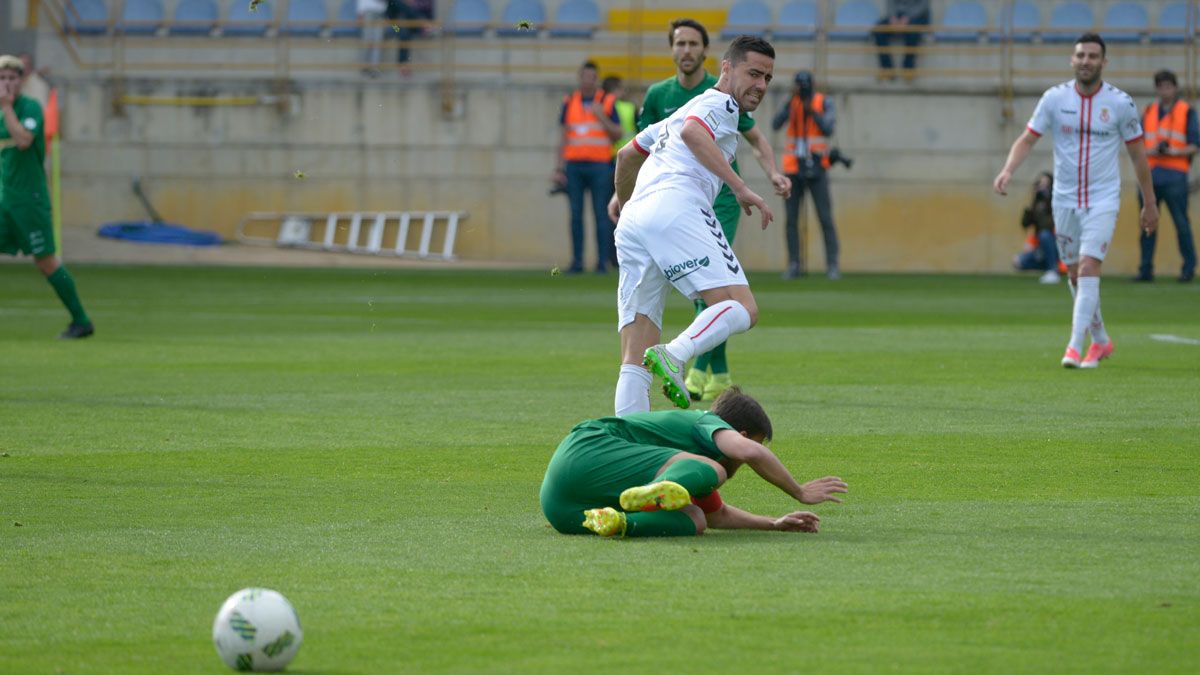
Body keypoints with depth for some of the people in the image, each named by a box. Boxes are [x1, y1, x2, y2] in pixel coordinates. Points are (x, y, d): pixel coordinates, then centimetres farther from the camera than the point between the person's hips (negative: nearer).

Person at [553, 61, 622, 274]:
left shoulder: (608, 102, 4)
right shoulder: (569, 103, 11)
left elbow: (617, 134, 2)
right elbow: (564, 137, 14)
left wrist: (601, 116, -10)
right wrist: (559, 167, 9)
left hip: (599, 166, -2)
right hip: (574, 165, 2)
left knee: (601, 213, -5)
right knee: (576, 214, 1)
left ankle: (602, 261, -2)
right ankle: (577, 260, 4)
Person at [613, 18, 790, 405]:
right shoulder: (658, 96, 5)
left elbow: (756, 139, 4)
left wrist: (773, 174, -13)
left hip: (721, 202, -4)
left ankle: (699, 370, -22)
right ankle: (720, 376, 10)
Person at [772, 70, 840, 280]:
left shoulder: (824, 103, 1)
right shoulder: (792, 103, 7)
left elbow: (828, 129, -10)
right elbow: (776, 125, -8)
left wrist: (812, 111, -20)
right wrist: (791, 102, -17)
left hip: (816, 167, -3)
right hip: (793, 167, 3)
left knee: (825, 217, -8)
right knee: (791, 218, 2)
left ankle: (832, 265, -6)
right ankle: (794, 265, 7)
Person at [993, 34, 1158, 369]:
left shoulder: (1120, 103, -5)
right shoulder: (1055, 98, -3)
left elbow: (1137, 153, 4)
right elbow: (1027, 139, -2)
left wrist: (1149, 204, 8)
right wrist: (1007, 170, -22)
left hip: (1103, 200, -3)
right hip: (1065, 200, 3)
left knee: (1088, 266, -18)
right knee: (1074, 275, 10)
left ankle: (1075, 347, -22)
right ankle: (1101, 341, 29)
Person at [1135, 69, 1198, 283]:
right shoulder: (1149, 111, 16)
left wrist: (1174, 152, -15)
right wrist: (1151, 151, -6)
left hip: (1175, 175, -4)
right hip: (1151, 174, 4)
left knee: (1181, 223, -6)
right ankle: (1146, 269, 7)